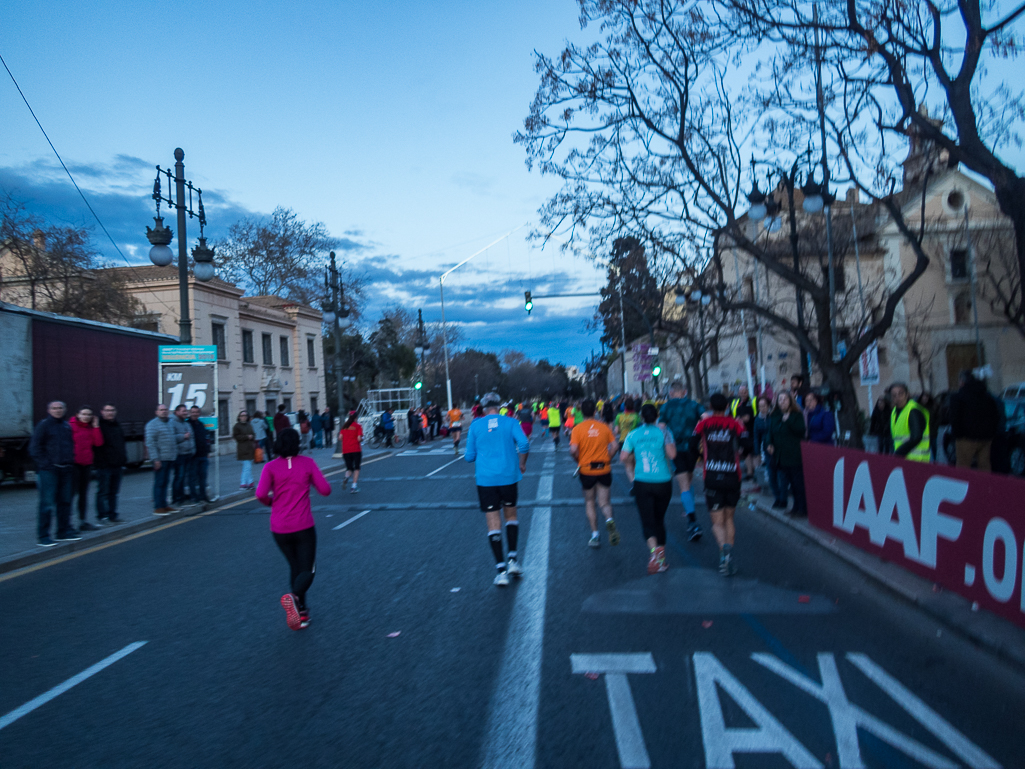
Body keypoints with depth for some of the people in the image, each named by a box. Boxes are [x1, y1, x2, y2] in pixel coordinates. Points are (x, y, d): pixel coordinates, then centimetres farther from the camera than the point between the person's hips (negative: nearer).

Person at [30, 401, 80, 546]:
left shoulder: (67, 426, 15)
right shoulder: (43, 425, -4)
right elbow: (34, 448, -7)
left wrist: (71, 464, 13)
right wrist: (44, 464, -13)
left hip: (66, 470, 6)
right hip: (49, 470, -6)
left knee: (65, 502, 11)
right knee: (47, 504, -7)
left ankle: (63, 531, 20)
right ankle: (43, 537, -1)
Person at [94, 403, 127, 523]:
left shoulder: (117, 425, 16)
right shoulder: (99, 425, -8)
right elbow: (96, 444, -14)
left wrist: (123, 460, 18)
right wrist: (99, 461, -18)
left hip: (117, 465, 7)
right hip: (104, 465, -7)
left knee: (114, 492, 11)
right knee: (103, 492, -2)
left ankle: (112, 515, 17)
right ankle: (103, 516, 3)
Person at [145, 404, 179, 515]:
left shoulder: (170, 423, 15)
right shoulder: (152, 424, -9)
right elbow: (150, 443, -14)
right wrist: (155, 459, -19)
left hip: (171, 459, 8)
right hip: (160, 459, -7)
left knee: (165, 482, 13)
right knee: (159, 483, -4)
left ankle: (164, 505, 20)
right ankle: (158, 507, 1)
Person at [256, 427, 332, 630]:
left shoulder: (271, 467, -3)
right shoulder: (307, 463, -4)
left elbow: (261, 494, -17)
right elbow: (325, 489, -4)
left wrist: (270, 501, 5)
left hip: (279, 530, 2)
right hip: (304, 527, -2)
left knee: (295, 568, 20)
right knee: (307, 570, 5)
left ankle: (301, 611, 21)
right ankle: (294, 596, -25)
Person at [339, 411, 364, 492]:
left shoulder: (344, 426, 8)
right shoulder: (358, 426, -2)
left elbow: (340, 438, 1)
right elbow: (359, 438, -12)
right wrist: (361, 440, 10)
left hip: (346, 451, 3)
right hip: (356, 450, -3)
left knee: (349, 468, 14)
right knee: (356, 468, 8)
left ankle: (347, 476, -20)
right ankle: (354, 486, -4)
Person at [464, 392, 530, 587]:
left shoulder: (475, 425, 3)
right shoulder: (510, 422, 1)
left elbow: (469, 457, 4)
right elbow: (524, 444, -13)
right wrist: (522, 464, 2)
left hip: (485, 480, 0)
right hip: (508, 477, 0)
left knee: (494, 524, 3)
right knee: (511, 516, 20)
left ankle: (501, 570, 1)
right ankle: (512, 560, 15)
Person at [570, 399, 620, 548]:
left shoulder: (578, 428, -7)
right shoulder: (604, 427, 1)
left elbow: (573, 450, -18)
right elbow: (614, 446, -4)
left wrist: (578, 460, 1)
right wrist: (607, 459, 8)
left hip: (586, 470, -1)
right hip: (604, 469, 2)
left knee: (589, 503, 15)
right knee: (604, 502, 10)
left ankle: (595, 535, 12)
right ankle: (609, 519, -22)